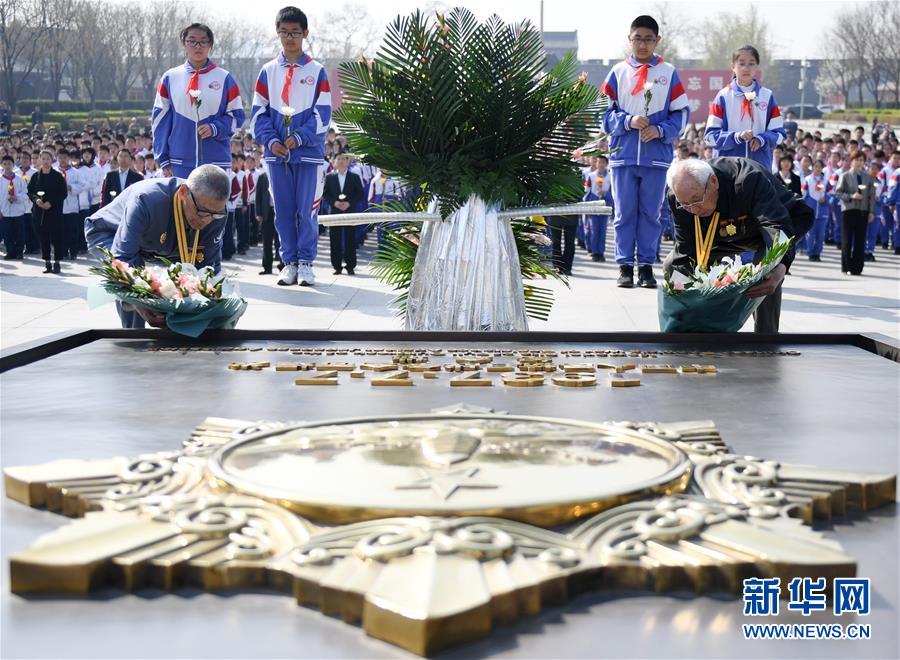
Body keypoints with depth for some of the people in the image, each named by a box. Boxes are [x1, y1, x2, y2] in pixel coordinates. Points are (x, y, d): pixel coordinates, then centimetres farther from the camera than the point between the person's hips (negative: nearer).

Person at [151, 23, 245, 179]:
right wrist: (163, 160, 2)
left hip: (215, 160, -1)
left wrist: (216, 129, -14)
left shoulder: (224, 78, 4)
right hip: (180, 162, 1)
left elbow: (237, 115, 5)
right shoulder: (170, 78, 7)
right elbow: (160, 120, 8)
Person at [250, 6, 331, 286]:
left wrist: (300, 137, -14)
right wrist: (270, 140, -8)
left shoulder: (316, 71, 2)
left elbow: (323, 113, -3)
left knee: (307, 210, -3)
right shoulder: (268, 71, 8)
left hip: (309, 152, -2)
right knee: (283, 211, 5)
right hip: (277, 153, 2)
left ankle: (305, 262, 7)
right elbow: (258, 112, 7)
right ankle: (289, 262, 13)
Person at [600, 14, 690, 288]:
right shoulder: (618, 72, 6)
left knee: (651, 213, 4)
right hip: (623, 156, 0)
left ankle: (646, 266, 11)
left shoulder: (668, 72, 5)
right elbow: (605, 113, 3)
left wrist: (660, 130, -12)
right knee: (625, 213, 3)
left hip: (657, 156, 0)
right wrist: (628, 121, -14)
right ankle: (625, 266, 9)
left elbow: (681, 114, 4)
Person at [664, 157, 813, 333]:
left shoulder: (749, 179, -42)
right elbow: (686, 252, -22)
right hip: (725, 236, 5)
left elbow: (778, 226, -52)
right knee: (672, 266, -3)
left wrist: (779, 269, -71)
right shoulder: (681, 196, -27)